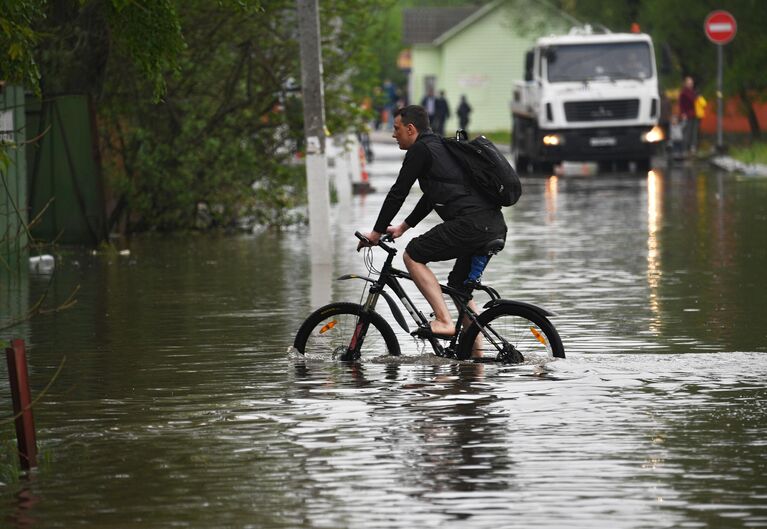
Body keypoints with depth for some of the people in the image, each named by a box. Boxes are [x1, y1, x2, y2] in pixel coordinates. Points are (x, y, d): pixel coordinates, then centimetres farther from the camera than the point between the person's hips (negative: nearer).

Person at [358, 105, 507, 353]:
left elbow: (398, 193, -1)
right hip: (496, 228, 9)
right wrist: (403, 227, 37)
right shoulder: (442, 147, 28)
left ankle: (444, 321, -7)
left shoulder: (421, 150, -1)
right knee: (460, 286, 23)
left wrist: (377, 232, 8)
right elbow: (432, 196, 36)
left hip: (471, 224, -9)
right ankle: (476, 352, 20)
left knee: (413, 255, 1)